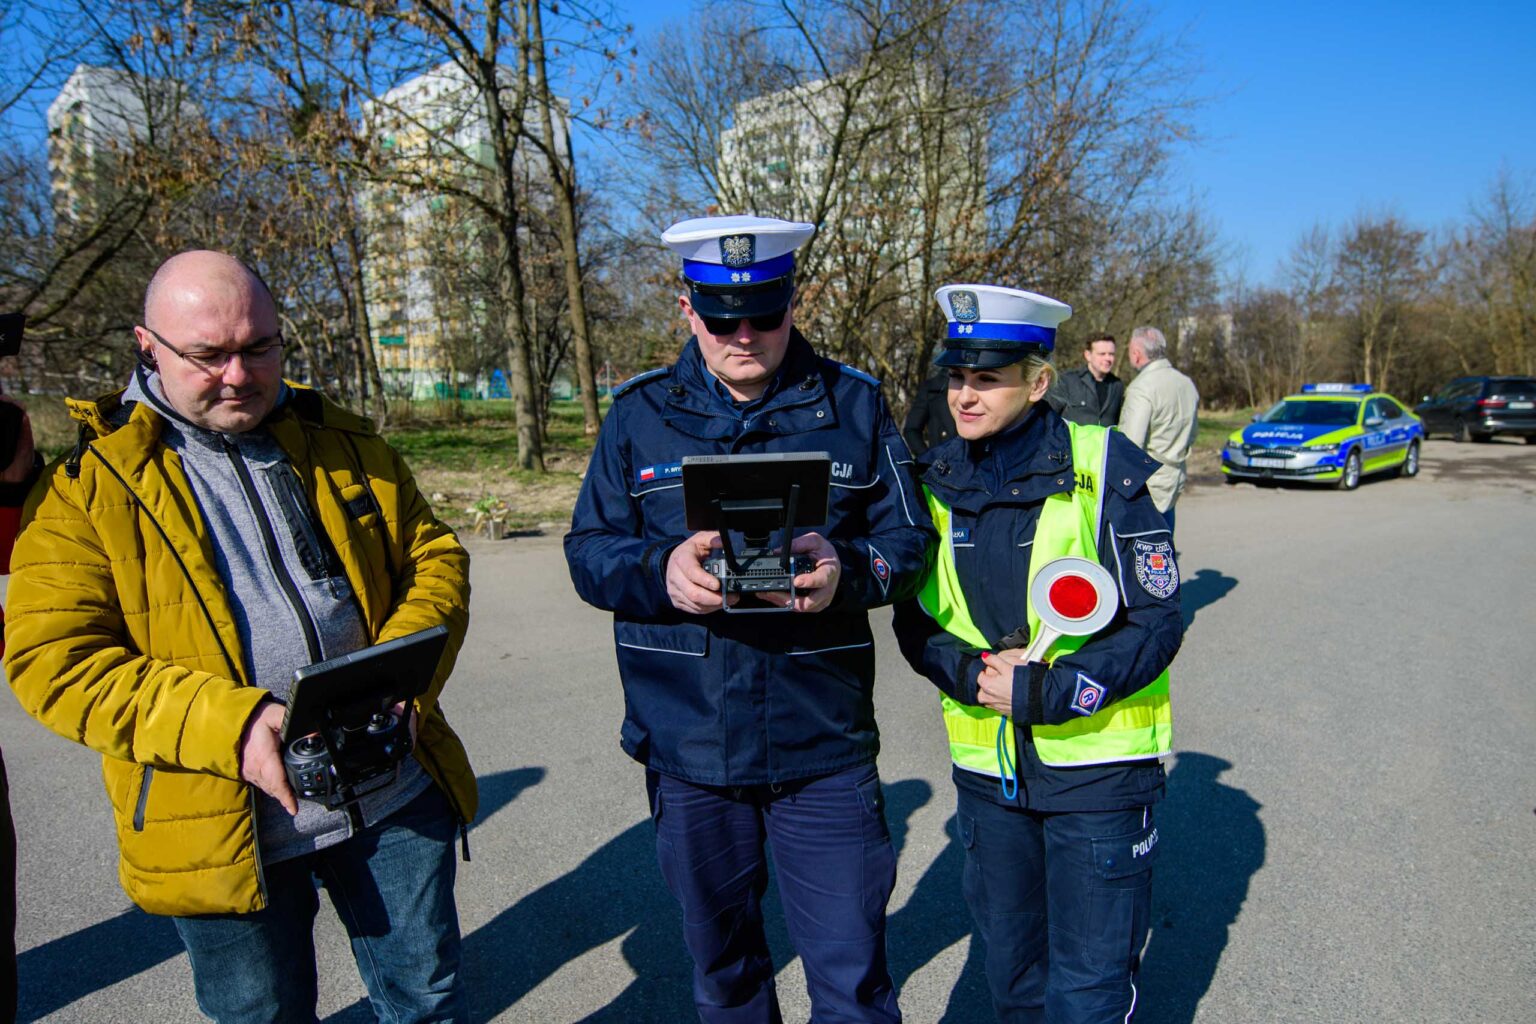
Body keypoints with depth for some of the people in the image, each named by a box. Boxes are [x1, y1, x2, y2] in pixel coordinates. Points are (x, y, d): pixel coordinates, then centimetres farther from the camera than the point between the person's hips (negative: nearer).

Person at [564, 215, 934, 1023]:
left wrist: (845, 568, -22)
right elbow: (588, 551, 0)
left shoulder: (853, 404, 0)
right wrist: (661, 568, -21)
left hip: (823, 748, -1)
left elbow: (910, 539, 0)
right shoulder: (640, 413, 2)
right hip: (687, 747, 2)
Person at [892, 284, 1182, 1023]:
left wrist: (1042, 693, -21)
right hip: (986, 764, 4)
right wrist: (973, 674, -15)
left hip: (1096, 765, -4)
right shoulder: (937, 481, -1)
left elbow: (1155, 624, -12)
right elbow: (915, 623, 5)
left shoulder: (1107, 470, -13)